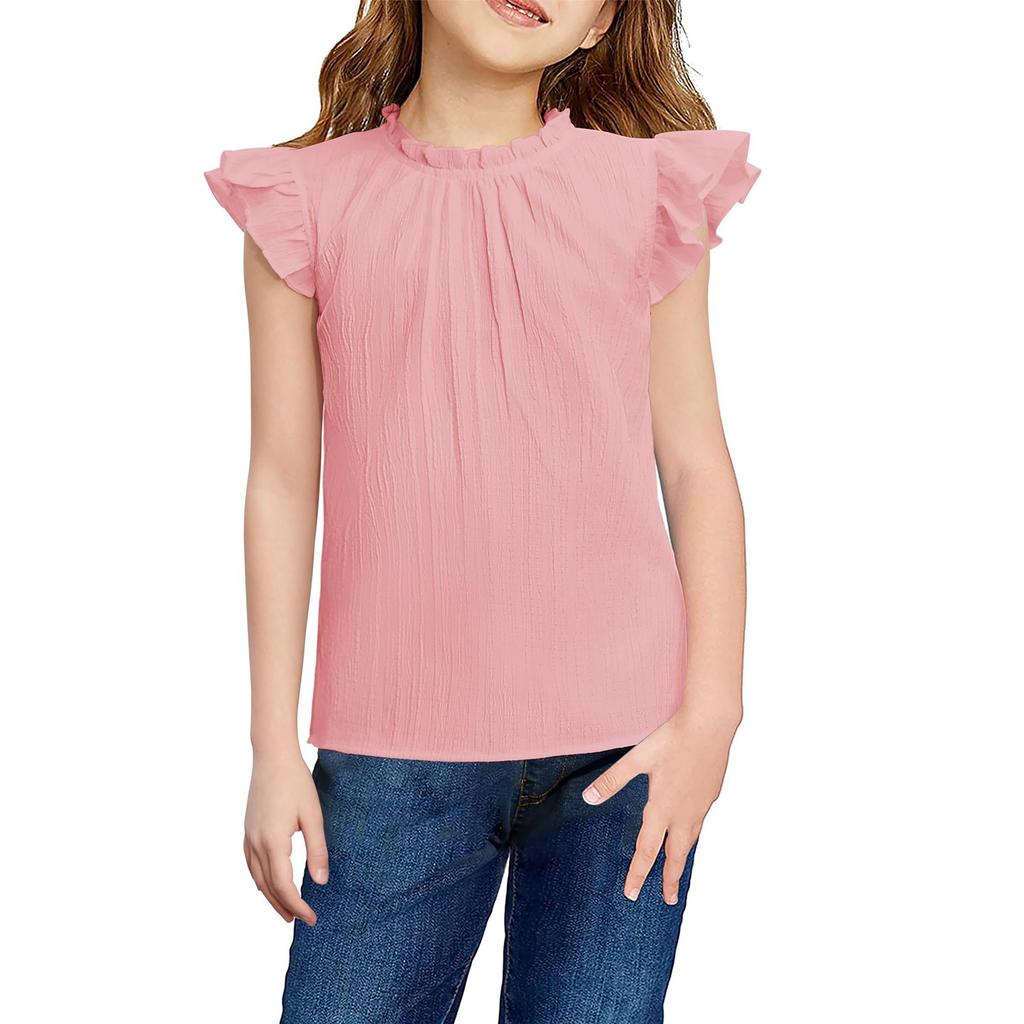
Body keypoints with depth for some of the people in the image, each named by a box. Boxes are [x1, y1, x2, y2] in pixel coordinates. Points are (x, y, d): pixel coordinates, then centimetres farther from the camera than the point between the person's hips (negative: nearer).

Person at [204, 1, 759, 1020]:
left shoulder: (650, 191, 3)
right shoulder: (310, 201, 2)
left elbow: (696, 465, 3)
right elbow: (282, 483, 3)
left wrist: (710, 714, -3)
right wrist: (274, 747, 3)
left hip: (622, 743, 0)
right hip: (394, 754, 0)